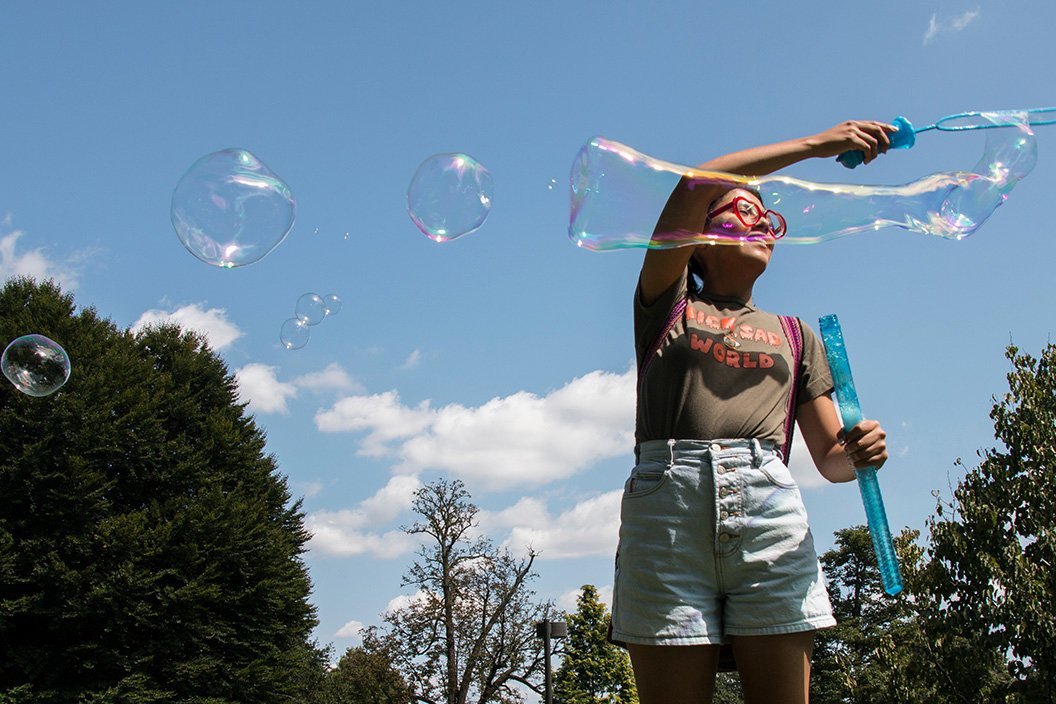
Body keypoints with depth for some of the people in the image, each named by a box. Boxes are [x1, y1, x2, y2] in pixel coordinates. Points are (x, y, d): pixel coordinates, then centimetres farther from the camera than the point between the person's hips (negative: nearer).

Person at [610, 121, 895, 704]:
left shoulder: (793, 334, 27)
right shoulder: (668, 304, 19)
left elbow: (829, 457, 21)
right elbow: (694, 186, 3)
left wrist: (859, 450, -3)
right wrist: (817, 143, 3)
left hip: (769, 509, 3)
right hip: (668, 507, -2)